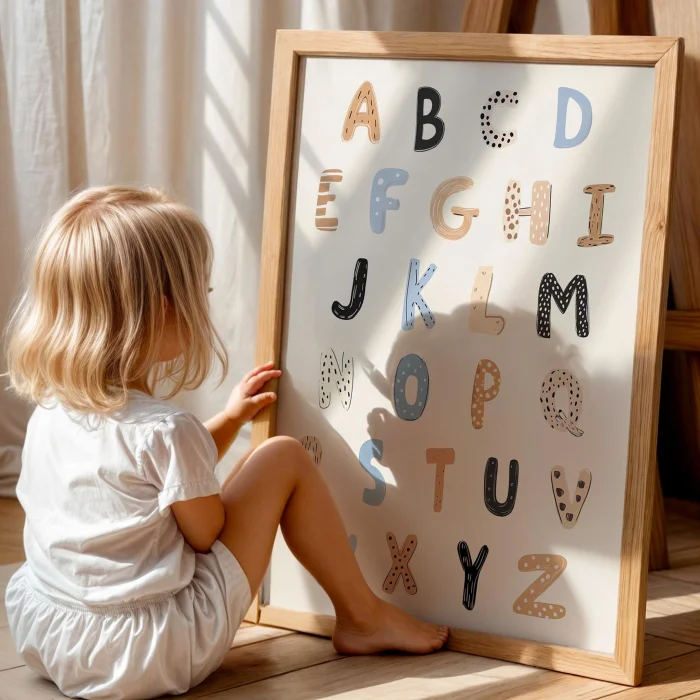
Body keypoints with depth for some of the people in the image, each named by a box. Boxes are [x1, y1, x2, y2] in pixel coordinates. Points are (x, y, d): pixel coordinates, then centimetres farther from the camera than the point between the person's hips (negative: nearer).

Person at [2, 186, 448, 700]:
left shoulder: (49, 409, 2)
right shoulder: (164, 430, -23)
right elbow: (208, 534, -7)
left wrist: (231, 418, 22)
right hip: (152, 655, -7)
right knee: (283, 458, 2)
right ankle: (362, 616, 18)